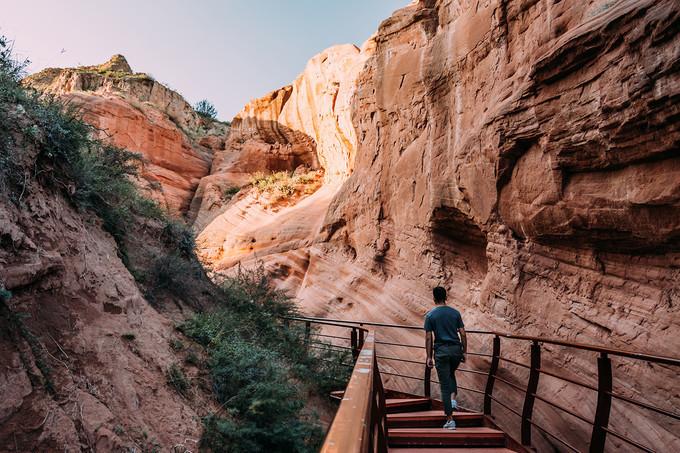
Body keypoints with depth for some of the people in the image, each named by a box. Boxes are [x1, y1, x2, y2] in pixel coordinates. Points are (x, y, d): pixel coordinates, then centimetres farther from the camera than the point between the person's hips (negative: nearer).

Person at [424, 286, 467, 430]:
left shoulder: (430, 315, -3)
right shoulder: (455, 312, 4)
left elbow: (428, 338, -5)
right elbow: (462, 334, 2)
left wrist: (429, 356, 1)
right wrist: (464, 352, 11)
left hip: (441, 351, -3)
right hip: (456, 349, 3)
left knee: (445, 385, 3)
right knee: (451, 374, 32)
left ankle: (450, 420, 5)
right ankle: (453, 399, 11)